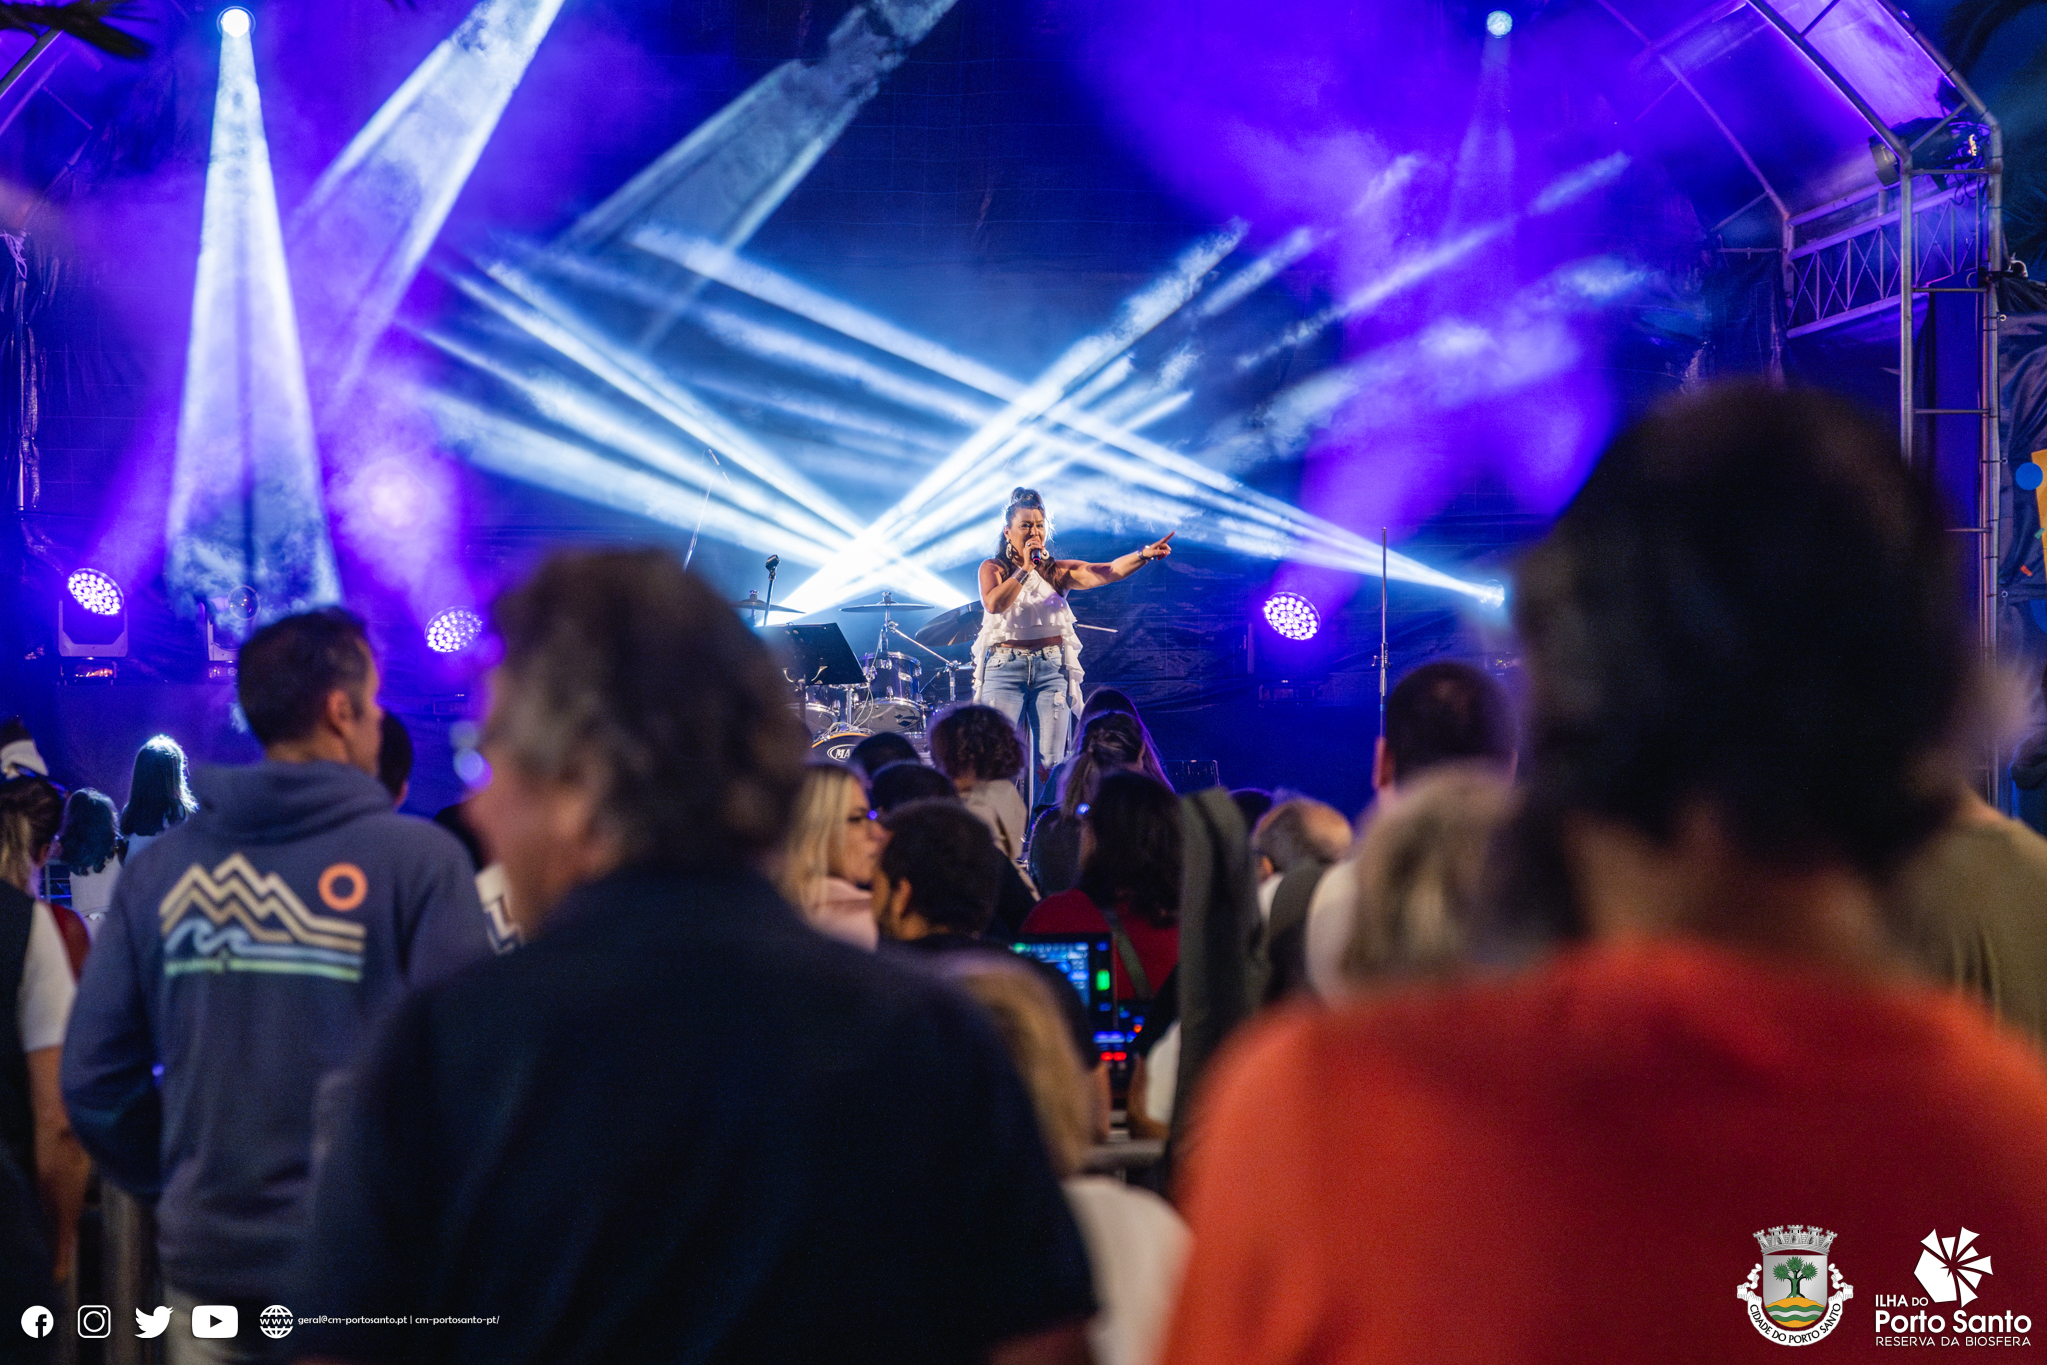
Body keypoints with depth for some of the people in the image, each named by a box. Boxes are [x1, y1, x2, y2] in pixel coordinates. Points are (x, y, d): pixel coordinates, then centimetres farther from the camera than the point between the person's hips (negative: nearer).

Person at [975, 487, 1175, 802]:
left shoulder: (1058, 572, 8)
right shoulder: (993, 568, 6)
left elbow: (1109, 571, -8)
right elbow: (994, 603, -15)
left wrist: (1145, 554, -25)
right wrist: (1026, 568, -12)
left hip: (1050, 669, 2)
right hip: (1004, 668, -2)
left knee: (1049, 767, -4)